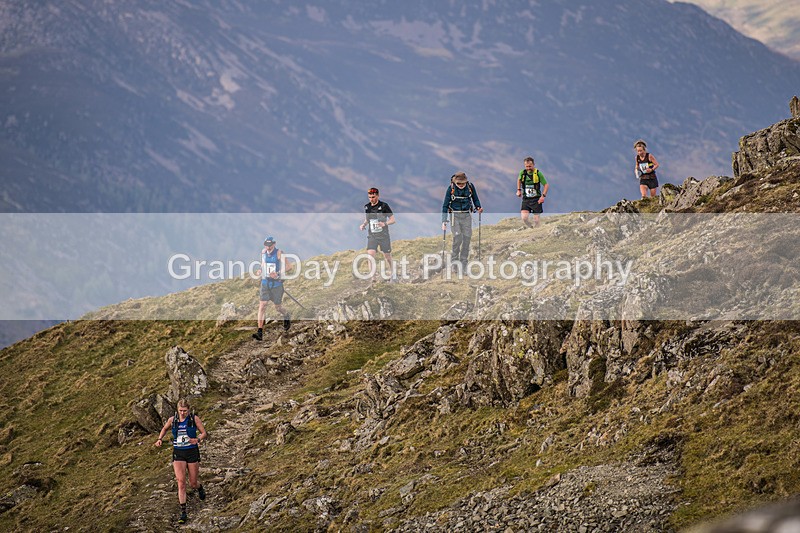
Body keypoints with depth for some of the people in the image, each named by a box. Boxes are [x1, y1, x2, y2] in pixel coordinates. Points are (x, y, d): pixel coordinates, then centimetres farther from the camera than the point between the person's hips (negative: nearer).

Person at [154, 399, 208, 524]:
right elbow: (165, 429, 22)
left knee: (193, 483, 8)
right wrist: (160, 439, 5)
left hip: (192, 452, -1)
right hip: (178, 454, 1)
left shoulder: (194, 419, -6)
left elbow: (204, 434, -3)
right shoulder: (172, 420, 1)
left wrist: (198, 439, -23)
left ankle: (200, 488, 49)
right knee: (181, 482, -11)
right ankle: (183, 513, -10)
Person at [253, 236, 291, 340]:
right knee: (262, 306, -9)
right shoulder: (263, 252, 3)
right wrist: (260, 270, 0)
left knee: (278, 307, 9)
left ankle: (287, 317, 46)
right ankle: (260, 333, -13)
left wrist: (277, 275, -28)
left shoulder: (279, 253, -12)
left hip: (277, 284, -3)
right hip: (265, 283, 3)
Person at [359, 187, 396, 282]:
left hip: (384, 235, -2)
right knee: (370, 254, -15)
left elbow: (392, 219, -5)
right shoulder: (367, 207, 5)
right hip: (372, 235, 2)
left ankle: (392, 275, 30)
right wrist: (363, 225, -2)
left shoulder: (384, 206, -8)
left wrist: (385, 223, -24)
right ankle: (374, 278, -12)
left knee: (387, 256, 8)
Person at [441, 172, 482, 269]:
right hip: (455, 215, -2)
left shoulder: (470, 186, -3)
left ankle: (463, 262, 6)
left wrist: (478, 208, -5)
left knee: (467, 238, -2)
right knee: (457, 237, -16)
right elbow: (445, 205, -4)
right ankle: (455, 260, -2)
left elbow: (475, 199, 14)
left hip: (467, 215, 2)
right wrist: (444, 221, -8)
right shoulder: (451, 188, -9)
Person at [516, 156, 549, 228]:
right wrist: (518, 190, 14)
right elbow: (519, 179, 24)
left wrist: (543, 196, -13)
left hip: (536, 199, -2)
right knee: (524, 218, -12)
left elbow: (546, 185, -2)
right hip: (526, 200, 2)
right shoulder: (522, 173, 0)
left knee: (536, 220, -2)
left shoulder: (538, 173, -9)